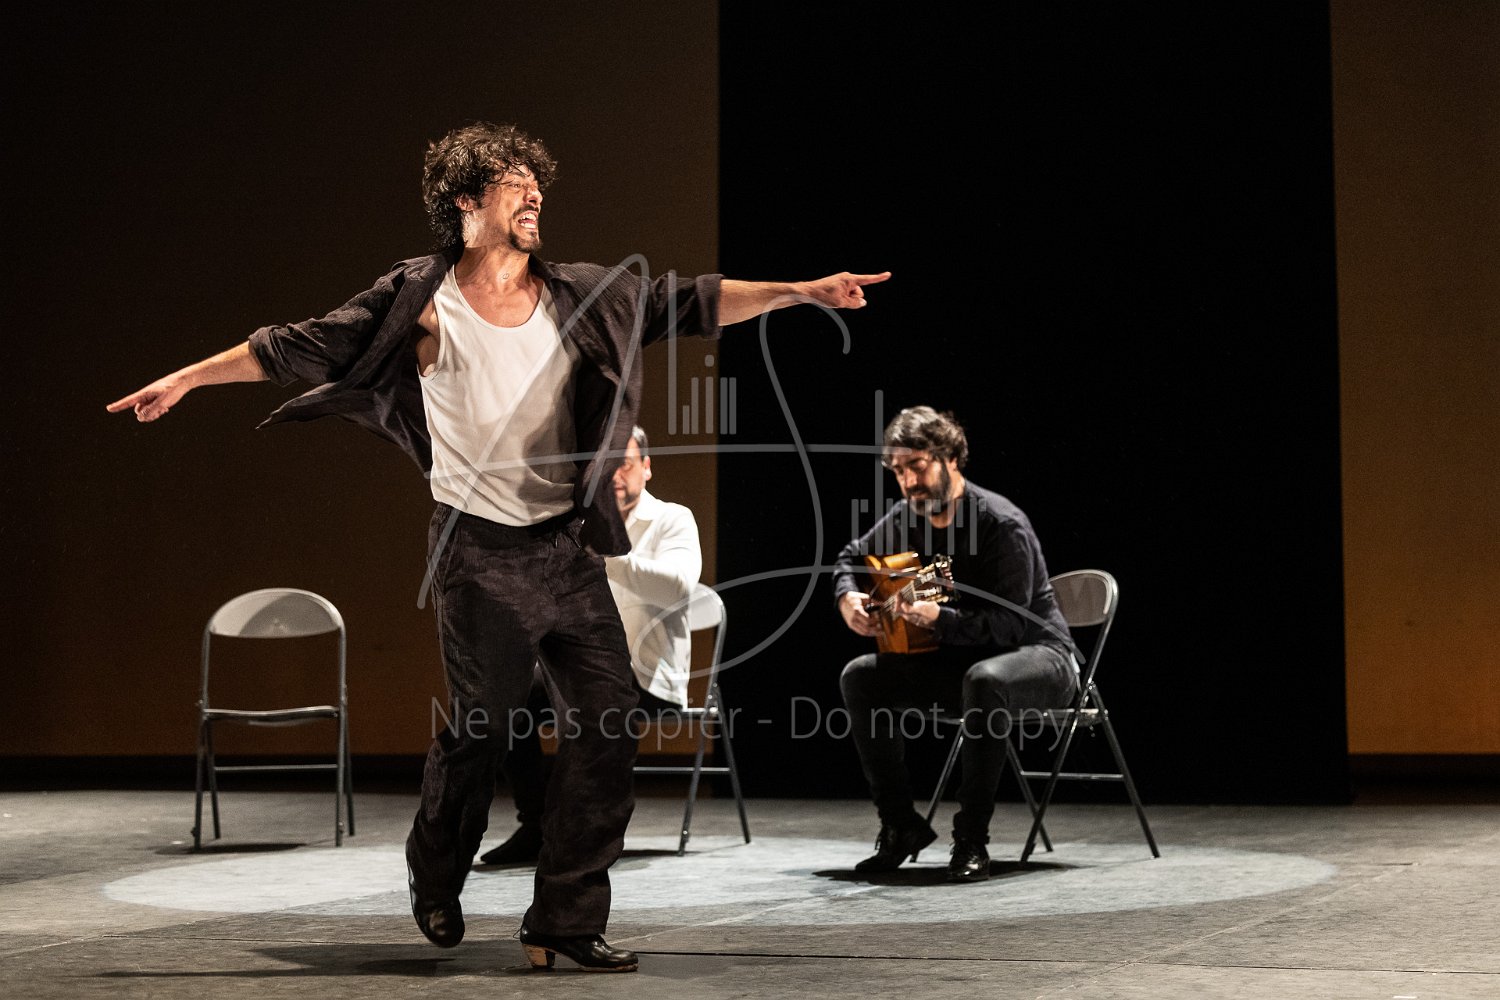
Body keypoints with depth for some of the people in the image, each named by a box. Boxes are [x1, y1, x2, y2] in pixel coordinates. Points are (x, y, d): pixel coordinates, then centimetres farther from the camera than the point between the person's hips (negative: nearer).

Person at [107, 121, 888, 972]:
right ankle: (436, 886, 33)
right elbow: (302, 348, 0)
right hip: (480, 555, -4)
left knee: (611, 720, -2)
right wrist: (185, 379, 0)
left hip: (568, 546, 4)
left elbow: (686, 304, 6)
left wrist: (801, 290, -1)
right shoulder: (423, 301, -4)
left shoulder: (576, 295, 7)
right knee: (480, 733, 5)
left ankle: (569, 919, 8)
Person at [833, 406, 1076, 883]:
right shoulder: (906, 518, -1)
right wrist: (848, 598, -6)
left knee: (985, 680, -41)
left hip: (1038, 652, -7)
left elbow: (1008, 624, -29)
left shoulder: (1002, 525, -24)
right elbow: (852, 558, 17)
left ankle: (971, 839, -31)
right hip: (960, 658, 7)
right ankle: (901, 825, -4)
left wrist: (936, 617, -42)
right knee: (860, 677, -10)